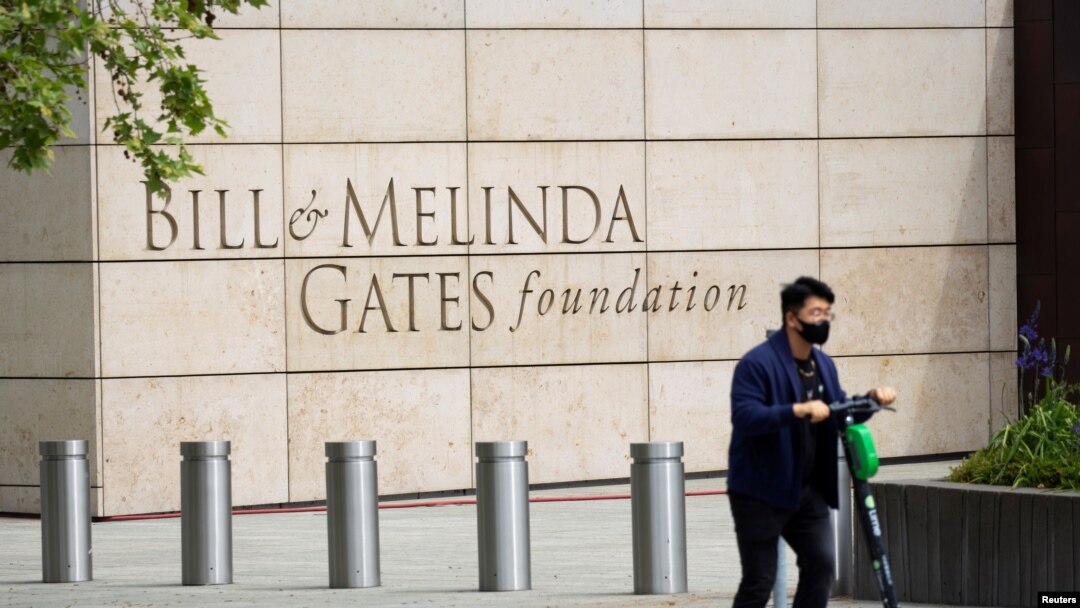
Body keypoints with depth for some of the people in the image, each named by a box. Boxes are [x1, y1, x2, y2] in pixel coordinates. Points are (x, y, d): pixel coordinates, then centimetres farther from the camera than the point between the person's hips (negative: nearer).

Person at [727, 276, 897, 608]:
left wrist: (871, 400, 1)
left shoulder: (823, 364, 10)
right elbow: (744, 417, -26)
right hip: (761, 492, -7)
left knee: (821, 562, -1)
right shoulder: (757, 363, -15)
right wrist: (797, 410, -36)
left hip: (808, 490, 7)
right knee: (759, 580, -3)